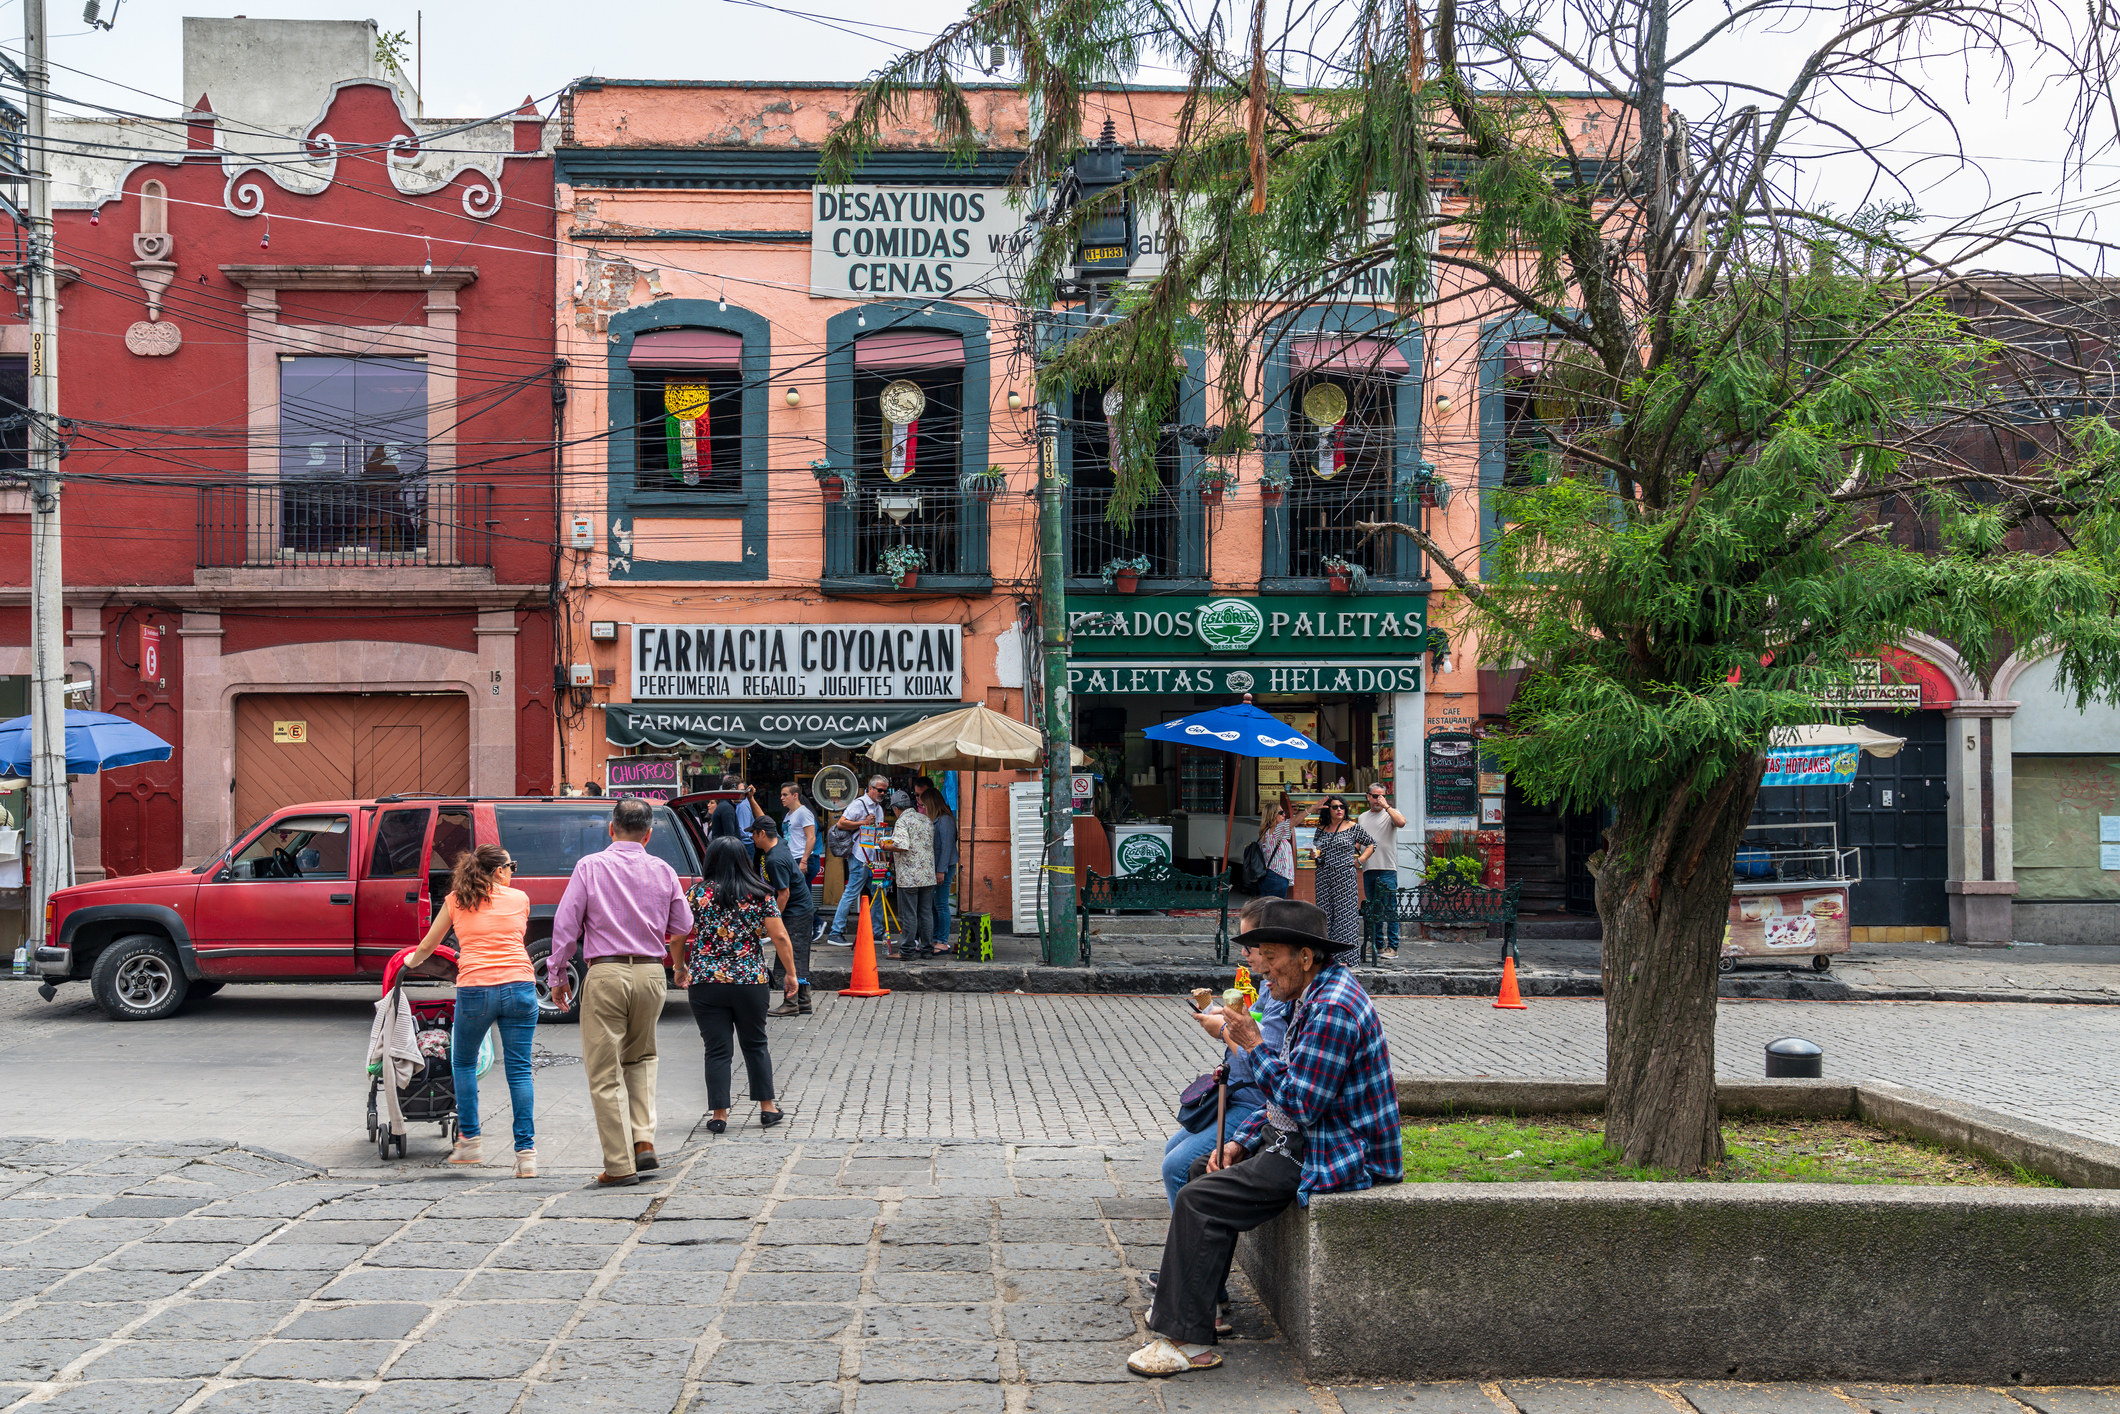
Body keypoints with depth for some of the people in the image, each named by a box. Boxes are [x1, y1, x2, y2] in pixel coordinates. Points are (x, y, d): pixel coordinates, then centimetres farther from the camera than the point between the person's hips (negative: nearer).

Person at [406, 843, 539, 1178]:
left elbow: (428, 946, 23)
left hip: (475, 989, 0)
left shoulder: (456, 900, 12)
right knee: (519, 1070, 2)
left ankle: (469, 1142, 20)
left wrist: (411, 963, 45)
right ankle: (526, 1153, -3)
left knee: (464, 1063, 21)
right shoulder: (520, 899, 11)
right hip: (519, 987, 0)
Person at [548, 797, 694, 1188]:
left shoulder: (590, 866, -3)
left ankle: (620, 1164, 1)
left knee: (605, 1072, 3)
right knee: (641, 1057, 24)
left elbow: (565, 924, -4)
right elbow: (683, 926, 12)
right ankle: (644, 1140, 10)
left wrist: (557, 975, 6)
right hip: (651, 972, 3)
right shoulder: (663, 871, 4)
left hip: (605, 973, -3)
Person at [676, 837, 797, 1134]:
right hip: (751, 981, 1)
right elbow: (780, 937, -2)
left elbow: (677, 938, 0)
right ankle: (767, 1107, 18)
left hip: (705, 983, -1)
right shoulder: (760, 894, 1)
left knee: (717, 1049, 4)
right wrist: (791, 974, 7)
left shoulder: (697, 894, 0)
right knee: (755, 1043, 16)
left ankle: (719, 1115, 3)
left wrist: (680, 968, 17)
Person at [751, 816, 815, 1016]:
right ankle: (803, 1003, 18)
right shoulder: (777, 842, 3)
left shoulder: (775, 861, -25)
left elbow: (784, 894, -23)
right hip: (802, 909, 10)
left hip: (795, 913, -10)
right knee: (798, 959, 13)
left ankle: (791, 1004, -3)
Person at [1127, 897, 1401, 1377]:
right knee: (1204, 1170, 19)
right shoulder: (1314, 995, 12)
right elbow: (1292, 1092, 18)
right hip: (1301, 1138, 11)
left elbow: (1299, 1104, -26)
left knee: (1200, 1201, -17)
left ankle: (1188, 1339, -12)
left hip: (1336, 1156, -11)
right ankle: (1191, 1301, 21)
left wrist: (1254, 1044, -18)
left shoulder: (1333, 1010, -23)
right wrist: (1242, 1142, 10)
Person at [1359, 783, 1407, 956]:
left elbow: (1401, 822, -22)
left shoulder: (1390, 814, 1)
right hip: (1368, 869, 6)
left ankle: (1392, 947, -5)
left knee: (1390, 909, -7)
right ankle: (1378, 945, 16)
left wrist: (1386, 806, -16)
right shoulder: (1363, 817, 18)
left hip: (1387, 869, -6)